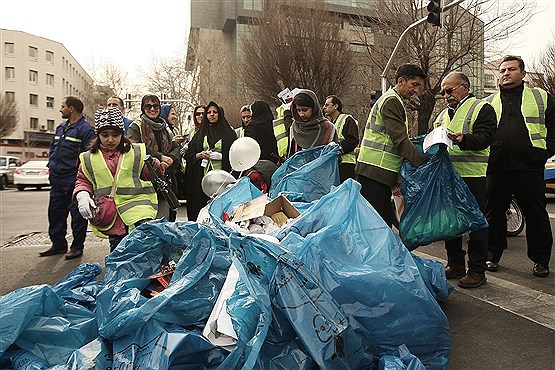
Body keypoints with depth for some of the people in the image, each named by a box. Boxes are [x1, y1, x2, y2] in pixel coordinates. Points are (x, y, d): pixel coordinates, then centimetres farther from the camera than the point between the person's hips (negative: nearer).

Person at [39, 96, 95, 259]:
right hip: (56, 178, 9)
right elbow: (52, 147, 27)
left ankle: (77, 246, 10)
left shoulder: (85, 129, -10)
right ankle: (58, 244, 27)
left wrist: (79, 171, -17)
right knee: (55, 212, 14)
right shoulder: (60, 127, 17)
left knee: (77, 213, -1)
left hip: (73, 179, -9)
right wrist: (52, 164, 15)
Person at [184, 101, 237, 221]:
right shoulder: (200, 134, 18)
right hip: (202, 178, 2)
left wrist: (222, 156, -14)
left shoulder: (228, 133, 9)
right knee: (202, 207, -2)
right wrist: (199, 155, -5)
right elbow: (188, 156, 15)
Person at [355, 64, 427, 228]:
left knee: (386, 219, 14)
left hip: (380, 171, 11)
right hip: (374, 170, -11)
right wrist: (422, 163, -20)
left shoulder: (394, 100, 24)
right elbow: (401, 140, -18)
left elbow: (398, 138, 23)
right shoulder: (392, 101, -9)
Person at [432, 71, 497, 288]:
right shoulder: (443, 115, 21)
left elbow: (484, 137, -15)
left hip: (473, 176, -7)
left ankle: (477, 271, 7)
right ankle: (455, 264, 24)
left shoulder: (482, 108, 0)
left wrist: (463, 139, -33)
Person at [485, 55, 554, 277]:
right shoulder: (488, 102, 16)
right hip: (496, 169, 2)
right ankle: (493, 255, 20)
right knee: (494, 214, 7)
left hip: (529, 168, -1)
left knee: (536, 215, 5)